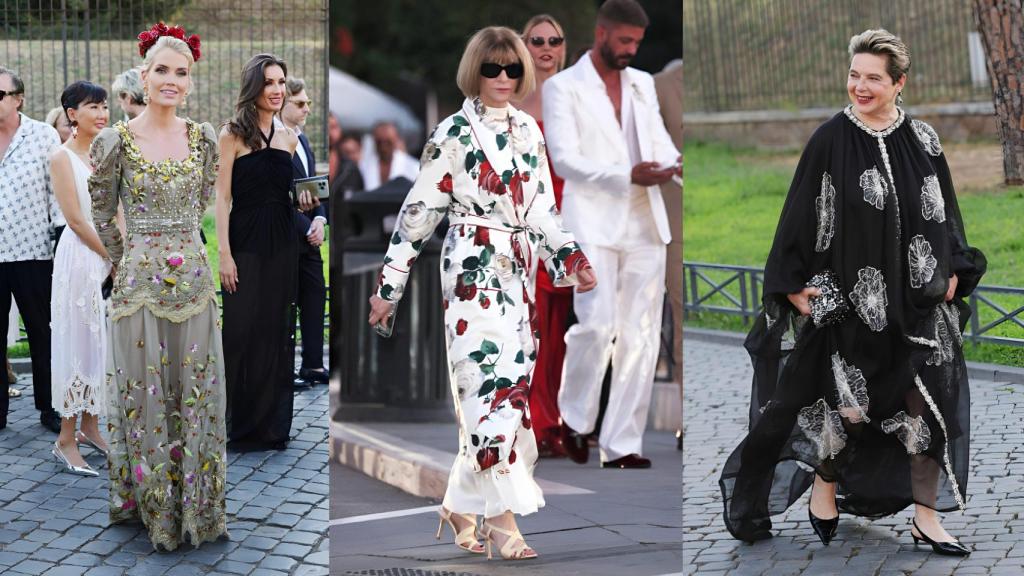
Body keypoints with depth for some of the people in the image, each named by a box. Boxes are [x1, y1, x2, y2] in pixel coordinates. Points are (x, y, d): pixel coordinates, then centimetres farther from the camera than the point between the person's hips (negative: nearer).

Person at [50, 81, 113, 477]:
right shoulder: (62, 158, -7)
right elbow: (76, 219, -12)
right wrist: (114, 257, -11)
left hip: (112, 258, 6)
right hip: (81, 257, -6)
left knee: (102, 342, 9)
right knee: (78, 342, -4)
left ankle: (90, 426, 19)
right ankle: (66, 439, 2)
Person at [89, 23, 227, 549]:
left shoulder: (204, 139, 2)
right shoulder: (116, 141, -8)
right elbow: (102, 215, 4)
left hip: (192, 278, 3)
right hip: (139, 283, -3)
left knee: (196, 392, 8)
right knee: (145, 393, 4)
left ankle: (195, 503, 21)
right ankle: (152, 505, 17)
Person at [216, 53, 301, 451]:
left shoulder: (288, 137, 12)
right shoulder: (233, 134, -4)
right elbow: (222, 197, -7)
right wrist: (224, 254, -14)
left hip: (282, 243, 5)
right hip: (246, 242, -5)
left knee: (276, 332, 7)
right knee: (242, 331, -2)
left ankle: (273, 424, 15)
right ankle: (240, 425, 8)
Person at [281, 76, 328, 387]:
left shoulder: (302, 139, 15)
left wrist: (319, 220, -1)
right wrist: (306, 228, -16)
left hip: (307, 236, 8)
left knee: (315, 297, 8)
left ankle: (313, 365, 15)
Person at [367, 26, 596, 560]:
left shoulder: (528, 130, 13)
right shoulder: (453, 133, -4)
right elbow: (419, 210, -4)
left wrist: (571, 260, 3)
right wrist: (390, 285, -5)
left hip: (518, 272, 6)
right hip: (473, 270, -6)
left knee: (509, 384, 6)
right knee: (495, 384, -13)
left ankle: (463, 505, 18)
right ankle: (501, 516, -10)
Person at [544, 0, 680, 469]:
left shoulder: (643, 84, 17)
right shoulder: (562, 87, 1)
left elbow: (659, 138, 16)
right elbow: (565, 160, -8)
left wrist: (675, 162, -9)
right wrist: (628, 175, -19)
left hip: (645, 223, 5)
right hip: (593, 222, -5)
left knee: (641, 336, 1)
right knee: (598, 324, -17)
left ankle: (622, 445, 6)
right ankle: (573, 419, 6)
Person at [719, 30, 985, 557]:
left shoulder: (923, 142, 4)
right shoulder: (829, 141, -5)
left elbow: (945, 213, 14)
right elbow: (799, 215, -3)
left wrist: (954, 272, 5)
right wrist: (792, 285, -7)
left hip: (918, 302, 3)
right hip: (850, 300, -3)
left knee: (928, 403, 1)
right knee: (849, 402, 2)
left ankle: (925, 516, 11)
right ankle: (823, 492, 27)